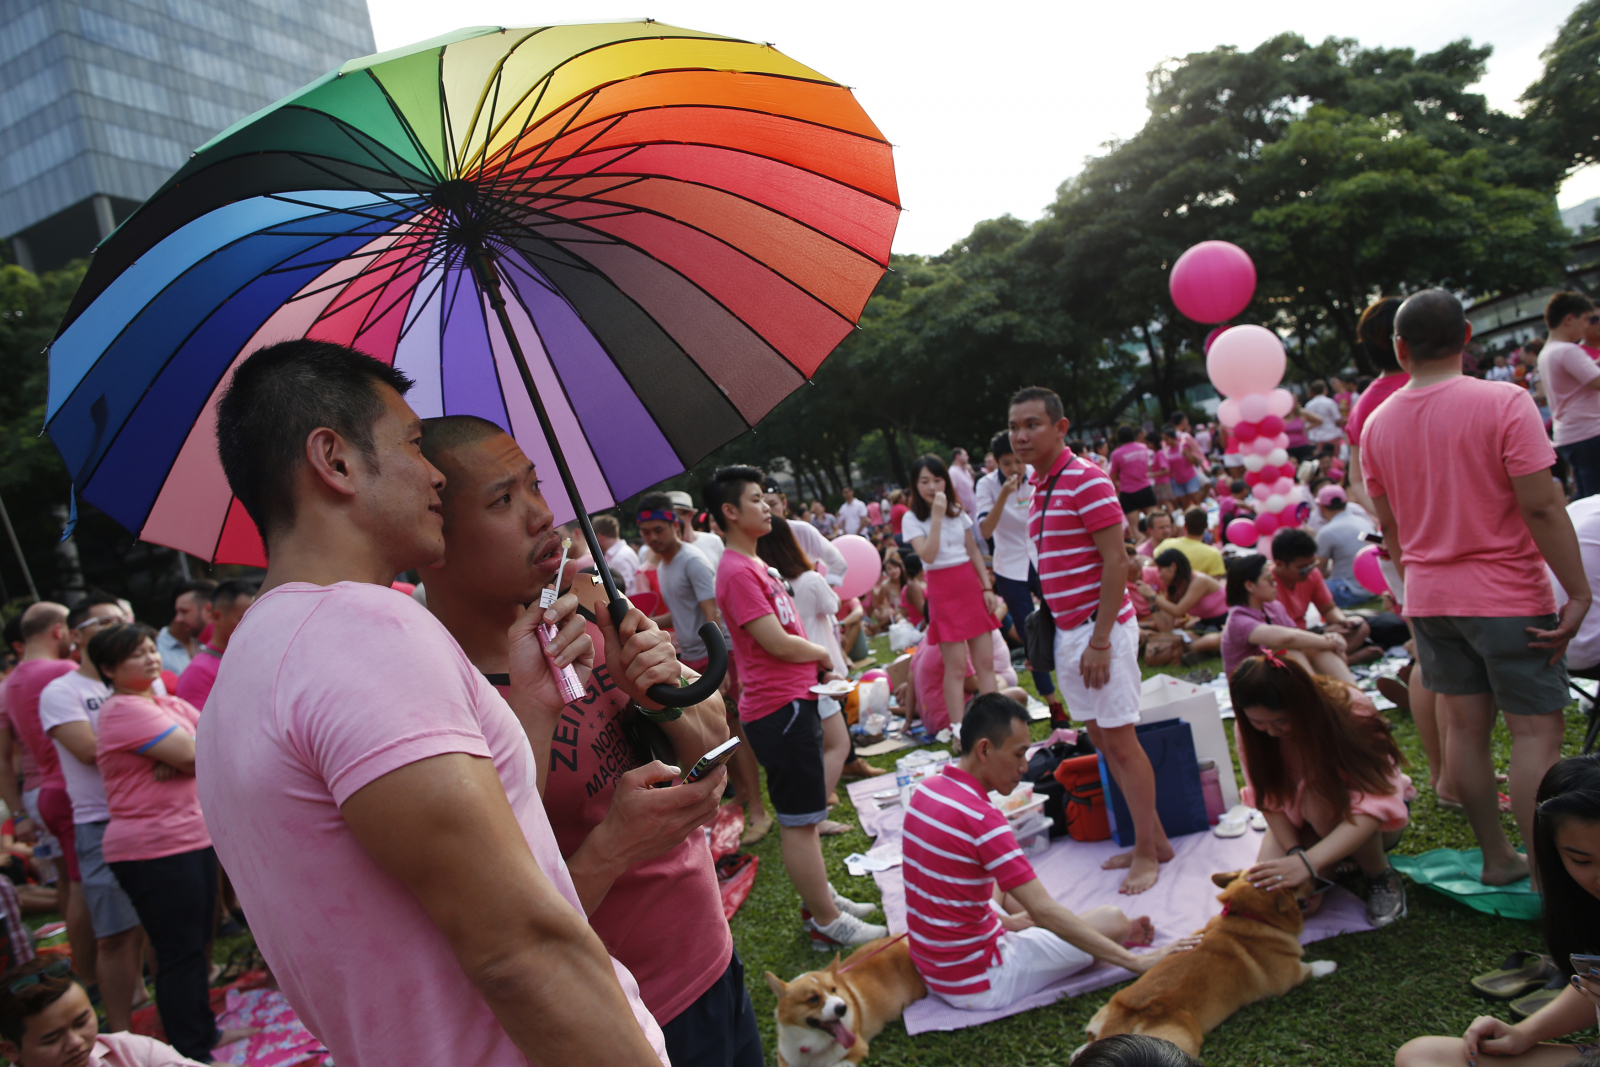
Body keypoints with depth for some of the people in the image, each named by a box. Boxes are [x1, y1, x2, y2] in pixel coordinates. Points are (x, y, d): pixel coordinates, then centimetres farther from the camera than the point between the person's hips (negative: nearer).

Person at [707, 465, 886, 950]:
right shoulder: (737, 571, -18)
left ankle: (820, 897, 32)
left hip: (793, 699, 10)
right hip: (778, 706, -10)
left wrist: (818, 666, 4)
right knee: (799, 820, 0)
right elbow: (777, 642, -21)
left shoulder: (753, 564, 15)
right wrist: (823, 655, -4)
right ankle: (827, 922, 10)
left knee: (801, 814, 20)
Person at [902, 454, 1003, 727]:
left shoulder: (958, 512, 10)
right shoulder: (912, 519, -4)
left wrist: (987, 588, 6)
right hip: (943, 591, -4)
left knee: (985, 660, 4)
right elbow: (928, 556, -19)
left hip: (971, 585, 5)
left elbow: (974, 552, 13)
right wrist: (936, 517, -20)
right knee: (956, 665, -5)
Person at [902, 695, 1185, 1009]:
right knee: (1112, 919, -3)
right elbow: (1045, 912, -27)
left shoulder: (926, 789, -1)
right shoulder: (981, 819, -27)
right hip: (978, 985, -8)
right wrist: (1136, 962, -22)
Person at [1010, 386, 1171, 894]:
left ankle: (1147, 852, 14)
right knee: (1101, 738, 14)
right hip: (1067, 631, 9)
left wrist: (1099, 641, -20)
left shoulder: (1085, 479, -14)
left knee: (1119, 739, 0)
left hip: (1100, 627, -9)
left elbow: (1116, 561, -18)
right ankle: (1153, 839, 27)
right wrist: (1050, 621, 13)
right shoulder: (1038, 488, 12)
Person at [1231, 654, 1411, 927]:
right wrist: (1295, 851, -31)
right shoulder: (1249, 728, -19)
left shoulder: (1351, 709, -30)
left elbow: (1374, 805, -38)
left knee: (1320, 797, -36)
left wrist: (1308, 862, -49)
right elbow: (1270, 800, -13)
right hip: (1302, 824, 4)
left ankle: (1381, 876, -8)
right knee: (1269, 887, -22)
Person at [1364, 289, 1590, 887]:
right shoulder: (1503, 402, -13)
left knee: (1466, 727, 11)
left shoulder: (1378, 423, 3)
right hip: (1507, 597, -5)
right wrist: (1578, 593, -10)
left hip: (1429, 599, 5)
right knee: (1536, 729, 2)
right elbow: (1543, 507, -16)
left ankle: (1497, 858, 22)